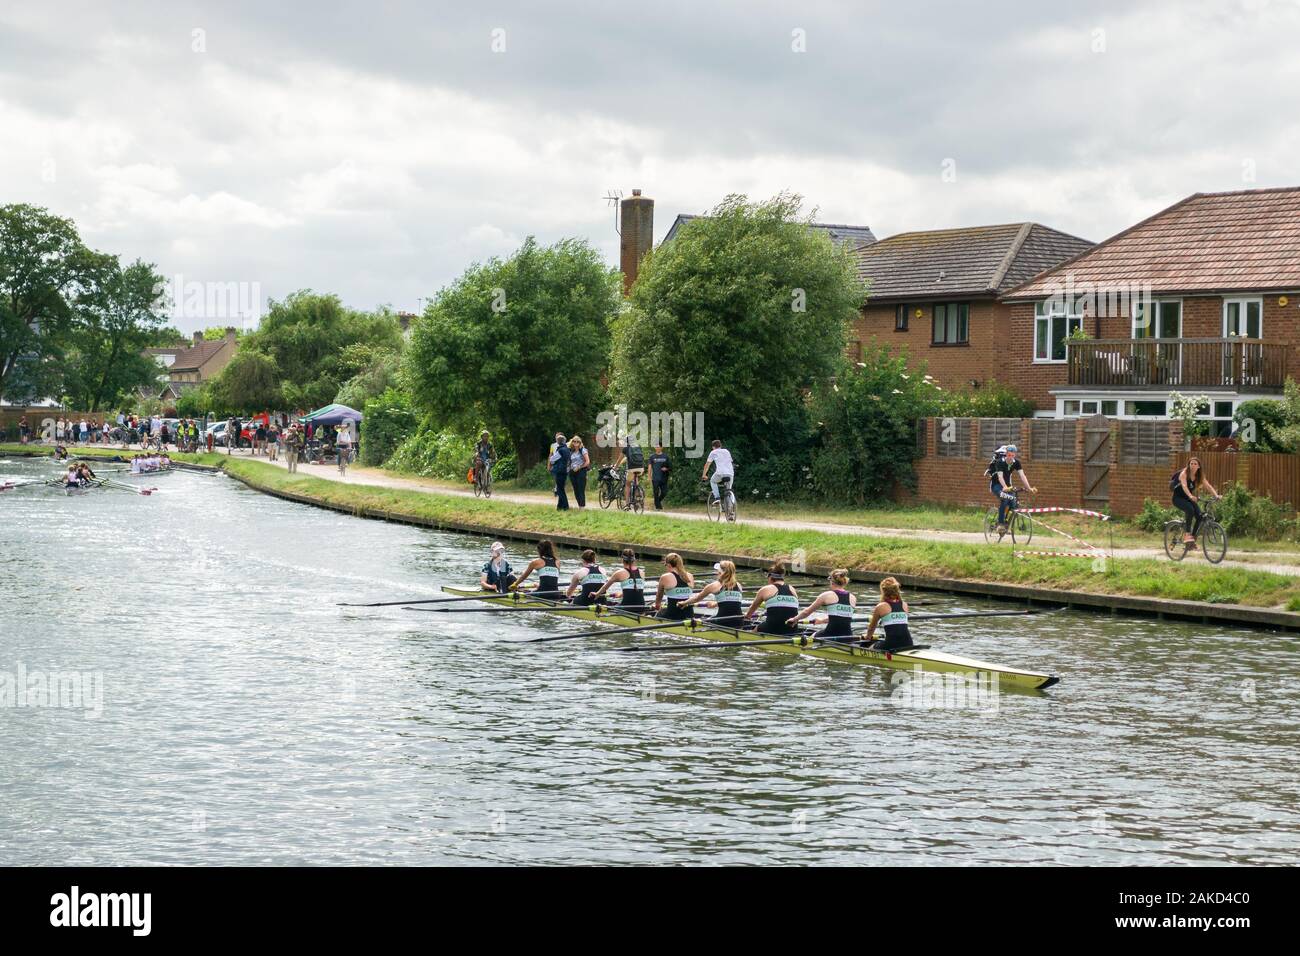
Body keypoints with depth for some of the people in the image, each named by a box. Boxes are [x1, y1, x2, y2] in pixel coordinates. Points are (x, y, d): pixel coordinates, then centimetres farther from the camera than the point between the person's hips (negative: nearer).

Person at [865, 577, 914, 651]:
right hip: (908, 644, 4)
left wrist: (868, 637, 39)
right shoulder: (904, 605, 12)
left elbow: (872, 627, 18)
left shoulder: (880, 607, 1)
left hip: (891, 645, -4)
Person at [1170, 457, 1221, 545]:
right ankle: (1187, 535, -31)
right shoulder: (1184, 473, -19)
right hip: (1178, 498, -6)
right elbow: (1184, 486, -36)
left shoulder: (1200, 476, -2)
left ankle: (1193, 538, -1)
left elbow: (1208, 486, -12)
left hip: (1188, 499, 6)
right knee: (1190, 509, -35)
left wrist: (1216, 495, -29)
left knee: (1200, 516, -15)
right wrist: (1190, 496, -54)